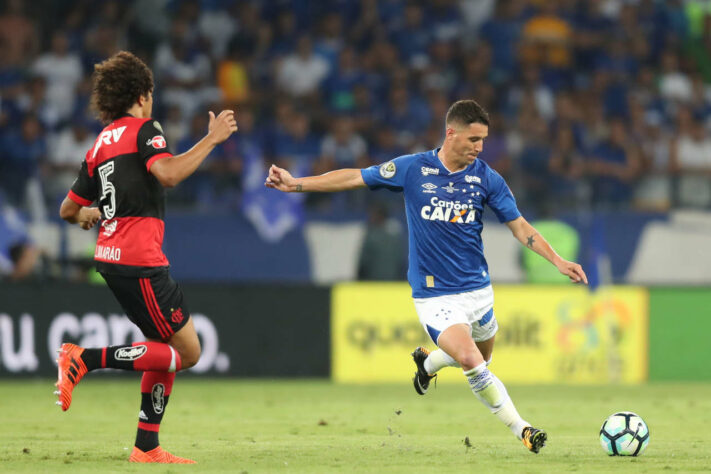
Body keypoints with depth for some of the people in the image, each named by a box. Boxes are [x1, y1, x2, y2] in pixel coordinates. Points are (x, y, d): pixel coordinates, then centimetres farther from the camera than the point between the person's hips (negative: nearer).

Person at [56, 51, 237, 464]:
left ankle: (147, 446, 12)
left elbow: (69, 209, 23)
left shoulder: (101, 142, 17)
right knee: (186, 353, -7)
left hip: (111, 259, 9)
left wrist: (85, 214, 45)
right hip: (140, 262, -9)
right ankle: (85, 360, -14)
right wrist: (212, 139, -17)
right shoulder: (143, 129, -5)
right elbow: (168, 174, -26)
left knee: (166, 348, 15)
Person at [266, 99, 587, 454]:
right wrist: (294, 183, 0)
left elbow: (520, 227, 3)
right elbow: (355, 178, 1)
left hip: (477, 288, 4)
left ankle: (427, 363, 47)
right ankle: (521, 429, -9)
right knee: (473, 364, -21)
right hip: (434, 295, -4)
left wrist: (557, 261, -9)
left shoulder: (487, 179, -2)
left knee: (481, 360, 16)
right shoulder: (412, 169, -7)